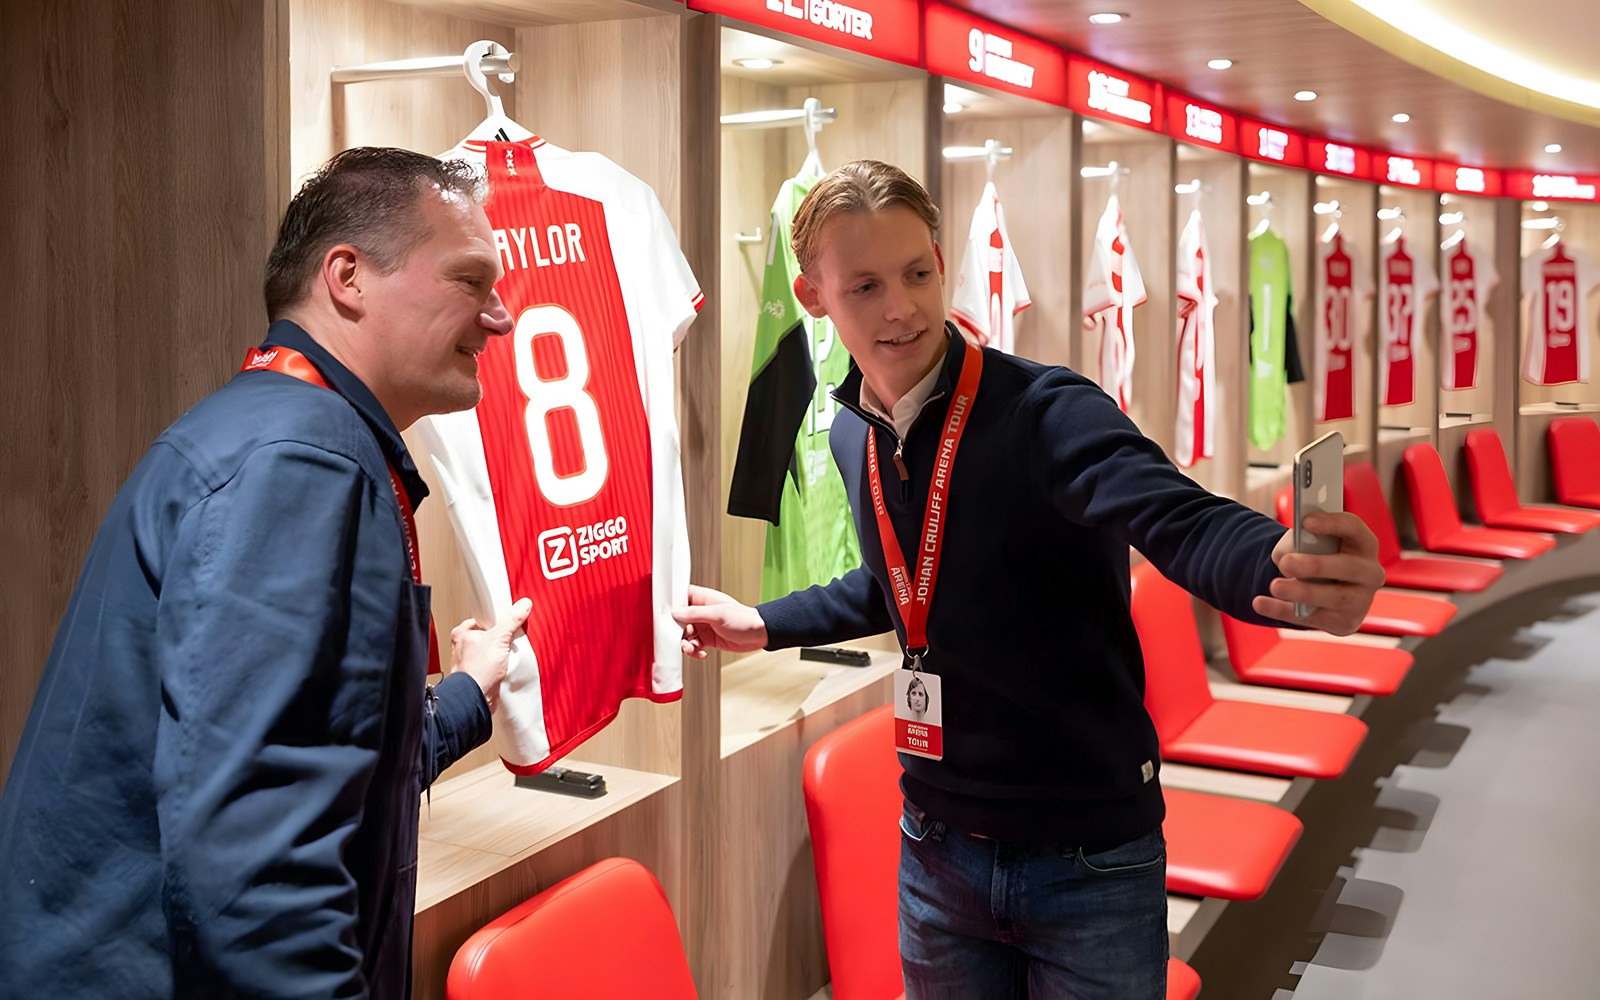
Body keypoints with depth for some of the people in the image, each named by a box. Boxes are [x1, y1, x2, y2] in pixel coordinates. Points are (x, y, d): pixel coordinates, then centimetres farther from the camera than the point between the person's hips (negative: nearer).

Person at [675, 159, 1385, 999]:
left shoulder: (1046, 413, -19)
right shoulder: (853, 437, 1)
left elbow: (1185, 524, -36)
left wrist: (1284, 565, -56)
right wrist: (763, 624, 22)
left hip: (1090, 862, -5)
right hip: (938, 854, 6)